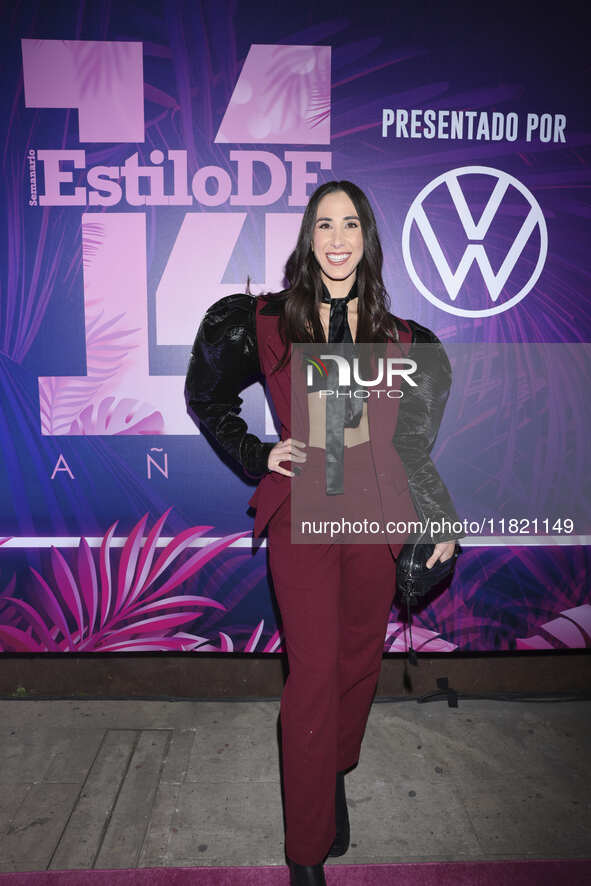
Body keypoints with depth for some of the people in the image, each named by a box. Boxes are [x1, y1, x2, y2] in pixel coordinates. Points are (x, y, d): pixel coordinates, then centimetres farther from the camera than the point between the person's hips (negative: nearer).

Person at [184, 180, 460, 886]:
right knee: (314, 671, -4)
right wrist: (258, 455, 2)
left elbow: (414, 437, 14)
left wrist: (440, 519, 11)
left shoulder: (397, 336, 7)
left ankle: (336, 771, 41)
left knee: (360, 657, 12)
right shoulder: (269, 322, 2)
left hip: (376, 512, 3)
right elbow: (208, 400, 14)